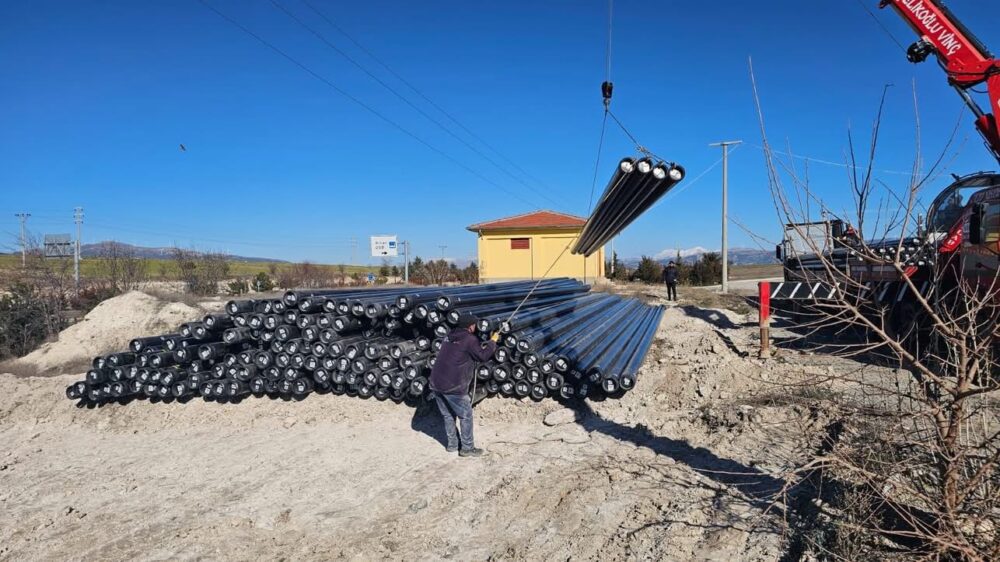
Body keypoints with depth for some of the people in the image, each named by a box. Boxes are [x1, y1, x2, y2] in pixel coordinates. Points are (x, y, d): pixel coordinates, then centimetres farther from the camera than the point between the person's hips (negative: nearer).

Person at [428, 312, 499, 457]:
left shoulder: (450, 336, 15)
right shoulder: (470, 339, -9)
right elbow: (482, 356, -6)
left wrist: (481, 347, 24)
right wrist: (493, 341, 6)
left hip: (436, 383, 8)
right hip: (453, 386, -8)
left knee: (448, 415, 20)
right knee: (465, 416, 6)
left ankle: (452, 444, 28)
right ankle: (467, 448, 11)